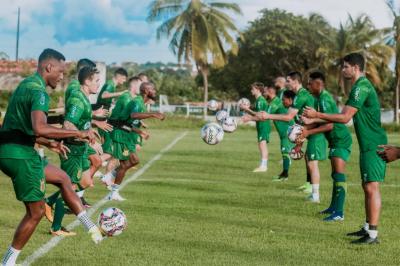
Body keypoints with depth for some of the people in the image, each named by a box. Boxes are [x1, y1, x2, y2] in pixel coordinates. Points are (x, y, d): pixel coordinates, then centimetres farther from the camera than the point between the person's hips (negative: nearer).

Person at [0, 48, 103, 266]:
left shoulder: (26, 85, 16)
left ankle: (92, 228, 24)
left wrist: (49, 144, 23)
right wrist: (79, 133, -25)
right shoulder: (38, 91, -16)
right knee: (36, 211, 0)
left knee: (62, 178, 21)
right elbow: (39, 128, -32)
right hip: (20, 155, -10)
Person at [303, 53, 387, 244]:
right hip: (369, 145, 11)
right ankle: (367, 228, 23)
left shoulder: (361, 87, -16)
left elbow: (344, 117, -20)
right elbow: (345, 116, 20)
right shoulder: (361, 86, 17)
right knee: (367, 186, 15)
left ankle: (373, 234, -12)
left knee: (371, 187, -11)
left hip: (373, 146, -11)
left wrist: (317, 115, -14)